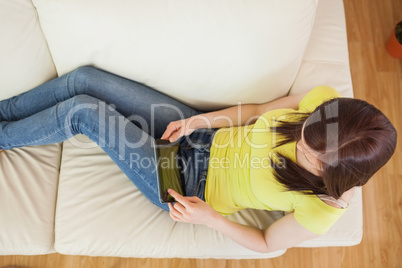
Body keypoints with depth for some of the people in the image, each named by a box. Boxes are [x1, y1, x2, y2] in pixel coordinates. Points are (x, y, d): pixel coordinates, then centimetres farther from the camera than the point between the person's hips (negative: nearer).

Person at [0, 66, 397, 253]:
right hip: (205, 136, 6)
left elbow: (268, 243, -9)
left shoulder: (319, 210, -25)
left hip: (194, 187, -5)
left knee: (82, 111, -12)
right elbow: (258, 112, -1)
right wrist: (199, 121, -12)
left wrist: (210, 218, -18)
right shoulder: (326, 101, -15)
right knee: (84, 79, -2)